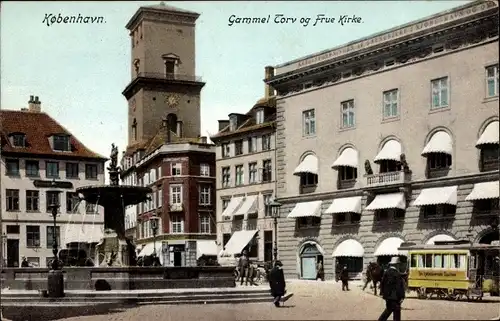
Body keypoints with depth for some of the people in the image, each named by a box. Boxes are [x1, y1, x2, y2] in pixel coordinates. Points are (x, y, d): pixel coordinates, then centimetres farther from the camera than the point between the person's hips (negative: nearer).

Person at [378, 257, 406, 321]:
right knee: (396, 311, 1)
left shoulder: (386, 272, 4)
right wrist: (402, 297, -14)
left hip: (387, 296, 8)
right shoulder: (397, 274, -18)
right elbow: (400, 286, -18)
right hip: (395, 296, -8)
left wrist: (382, 293, 21)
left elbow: (382, 284, 11)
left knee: (389, 309, 23)